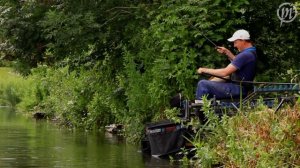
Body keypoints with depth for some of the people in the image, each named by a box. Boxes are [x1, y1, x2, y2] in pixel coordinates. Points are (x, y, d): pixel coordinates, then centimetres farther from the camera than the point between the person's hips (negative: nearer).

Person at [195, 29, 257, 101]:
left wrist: (205, 70, -14)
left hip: (237, 89, -11)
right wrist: (227, 52, 15)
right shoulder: (252, 52, 9)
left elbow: (225, 72, -24)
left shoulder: (245, 55, -23)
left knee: (203, 84, -15)